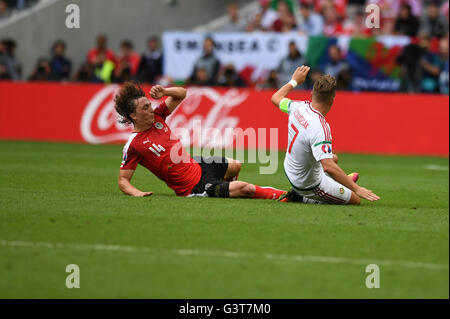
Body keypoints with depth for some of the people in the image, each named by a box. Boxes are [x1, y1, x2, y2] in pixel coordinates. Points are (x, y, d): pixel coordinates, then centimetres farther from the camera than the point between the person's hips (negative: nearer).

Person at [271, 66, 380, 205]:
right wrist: (356, 188, -43)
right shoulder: (320, 128, -36)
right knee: (355, 200, 5)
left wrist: (294, 81, 25)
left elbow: (276, 98, 10)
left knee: (334, 158, 31)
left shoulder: (299, 107, -14)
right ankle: (302, 198, 4)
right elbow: (328, 167, -45)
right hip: (309, 185, -9)